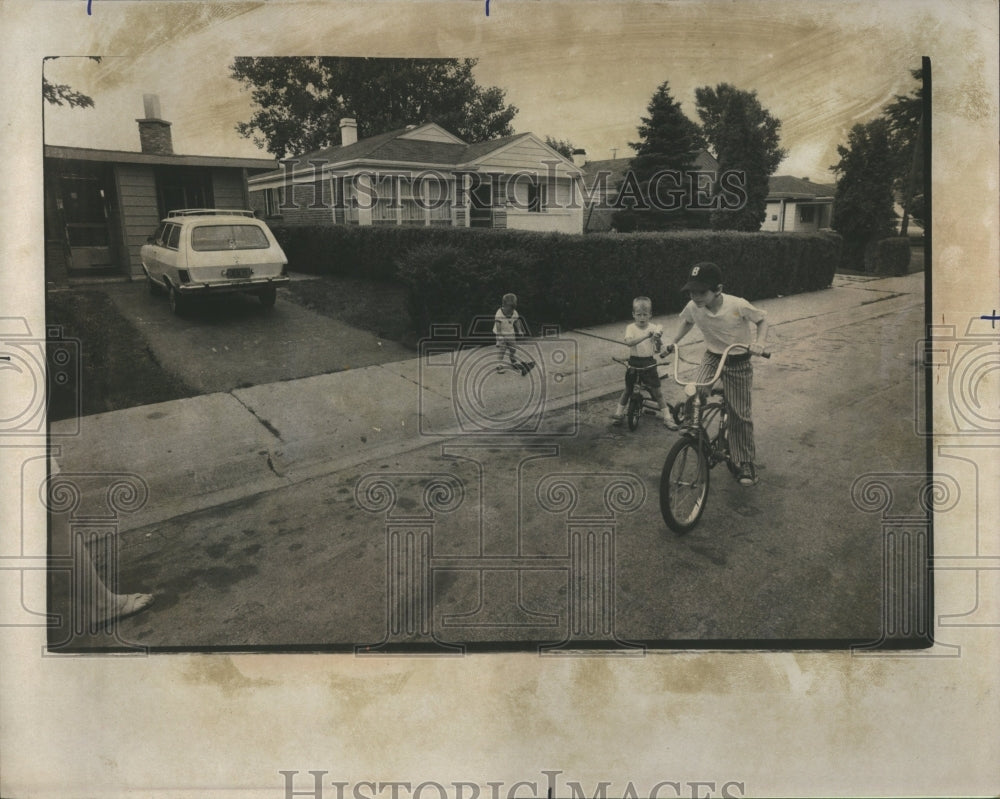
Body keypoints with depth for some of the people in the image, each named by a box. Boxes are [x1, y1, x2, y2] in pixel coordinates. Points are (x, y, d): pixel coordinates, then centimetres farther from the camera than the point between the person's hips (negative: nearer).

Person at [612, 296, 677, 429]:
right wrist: (645, 336, -36)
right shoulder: (631, 328, -5)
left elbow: (658, 349, -4)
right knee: (628, 389, 10)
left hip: (649, 362, 0)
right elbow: (628, 342, -26)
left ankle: (667, 416, 9)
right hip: (634, 362, 0)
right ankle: (618, 413, 26)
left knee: (656, 390, 0)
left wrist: (658, 339, -26)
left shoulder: (654, 328, -1)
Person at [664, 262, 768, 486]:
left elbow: (762, 318, -8)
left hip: (738, 362, -3)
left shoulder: (738, 306, -26)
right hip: (712, 357, 3)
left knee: (741, 415, 1)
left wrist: (759, 342, -24)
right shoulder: (693, 307, -16)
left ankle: (747, 464, 15)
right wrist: (674, 342, 0)